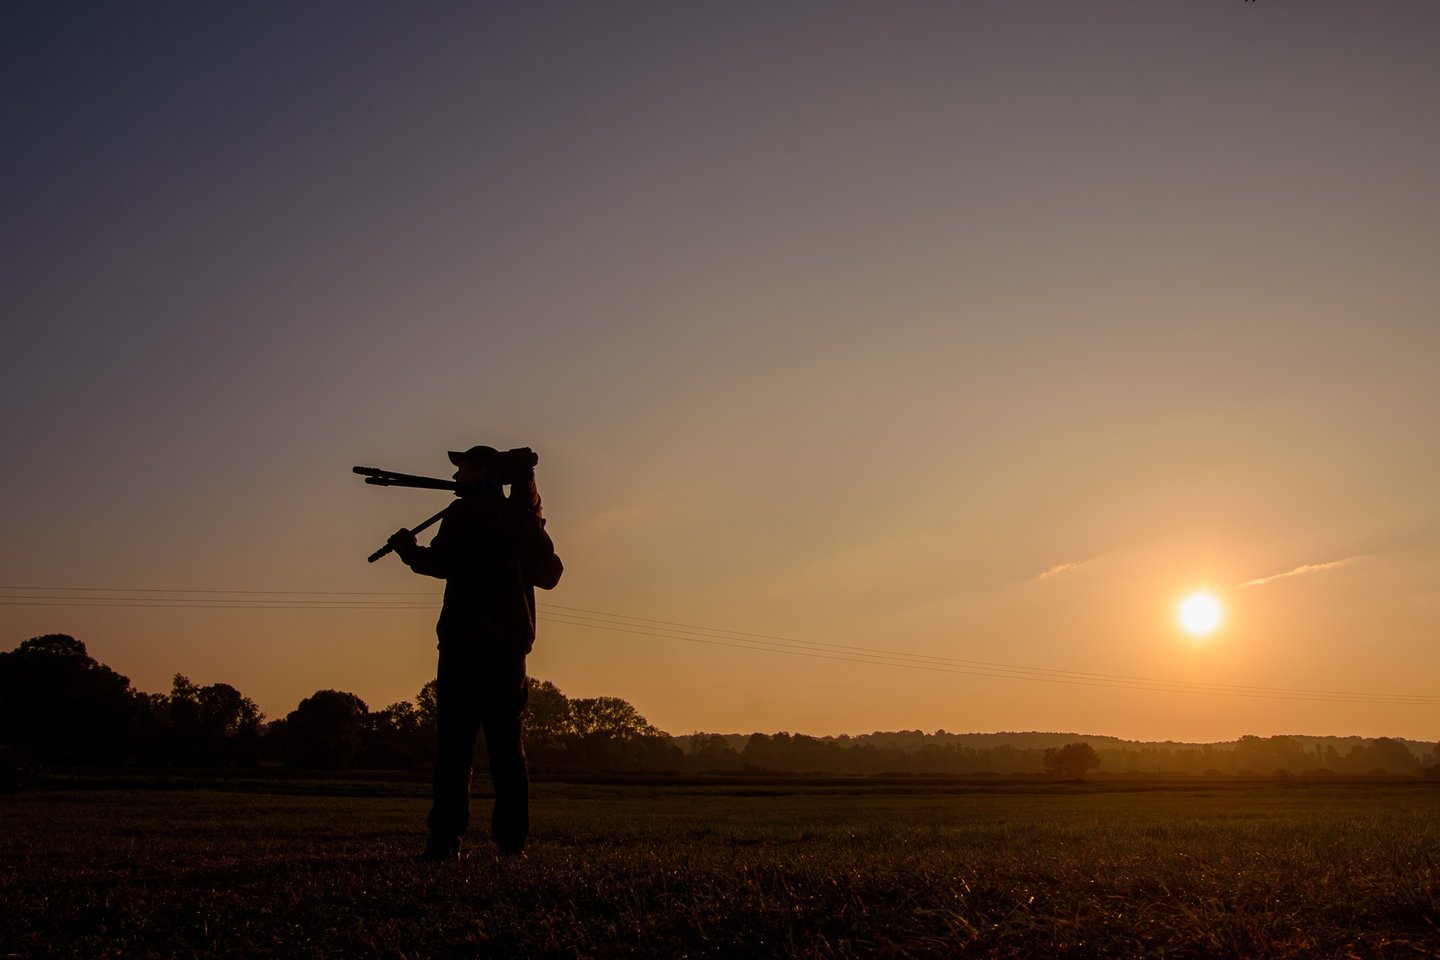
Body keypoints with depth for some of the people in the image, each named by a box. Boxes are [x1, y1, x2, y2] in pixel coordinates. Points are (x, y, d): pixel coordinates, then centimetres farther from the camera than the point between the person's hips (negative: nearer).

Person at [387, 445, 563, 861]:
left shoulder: (466, 513, -4)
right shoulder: (523, 518, 15)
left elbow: (442, 562, -15)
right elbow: (550, 574, 22)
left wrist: (408, 549, 4)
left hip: (468, 642, -6)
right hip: (511, 641, 6)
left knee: (455, 740, -5)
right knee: (507, 742, 9)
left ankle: (446, 838, -9)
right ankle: (512, 838, 6)